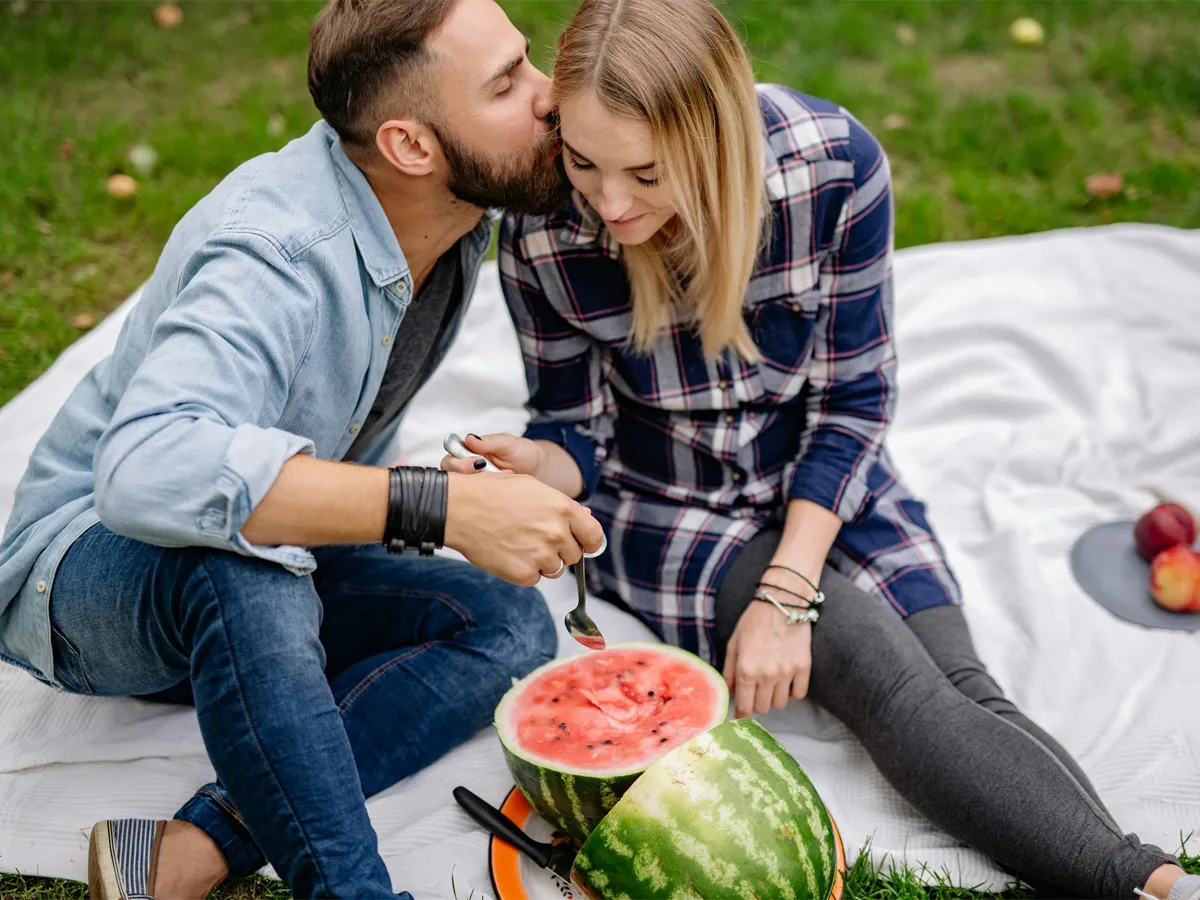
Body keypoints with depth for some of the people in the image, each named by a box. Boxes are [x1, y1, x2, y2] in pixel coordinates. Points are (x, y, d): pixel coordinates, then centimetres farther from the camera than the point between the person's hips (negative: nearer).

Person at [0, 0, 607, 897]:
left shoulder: (466, 214, -5)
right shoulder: (277, 252, -30)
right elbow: (146, 469, -48)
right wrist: (440, 505, -49)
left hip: (275, 571, 8)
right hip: (90, 559, -7)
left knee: (511, 624, -15)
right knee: (245, 574, -41)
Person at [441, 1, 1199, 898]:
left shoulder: (834, 162, -24)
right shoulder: (541, 237, -22)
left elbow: (853, 398, -14)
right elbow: (578, 432, -7)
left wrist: (786, 593, -21)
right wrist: (531, 466, -32)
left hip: (822, 485, 2)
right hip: (660, 511, -1)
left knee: (962, 681, -20)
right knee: (886, 674, -24)